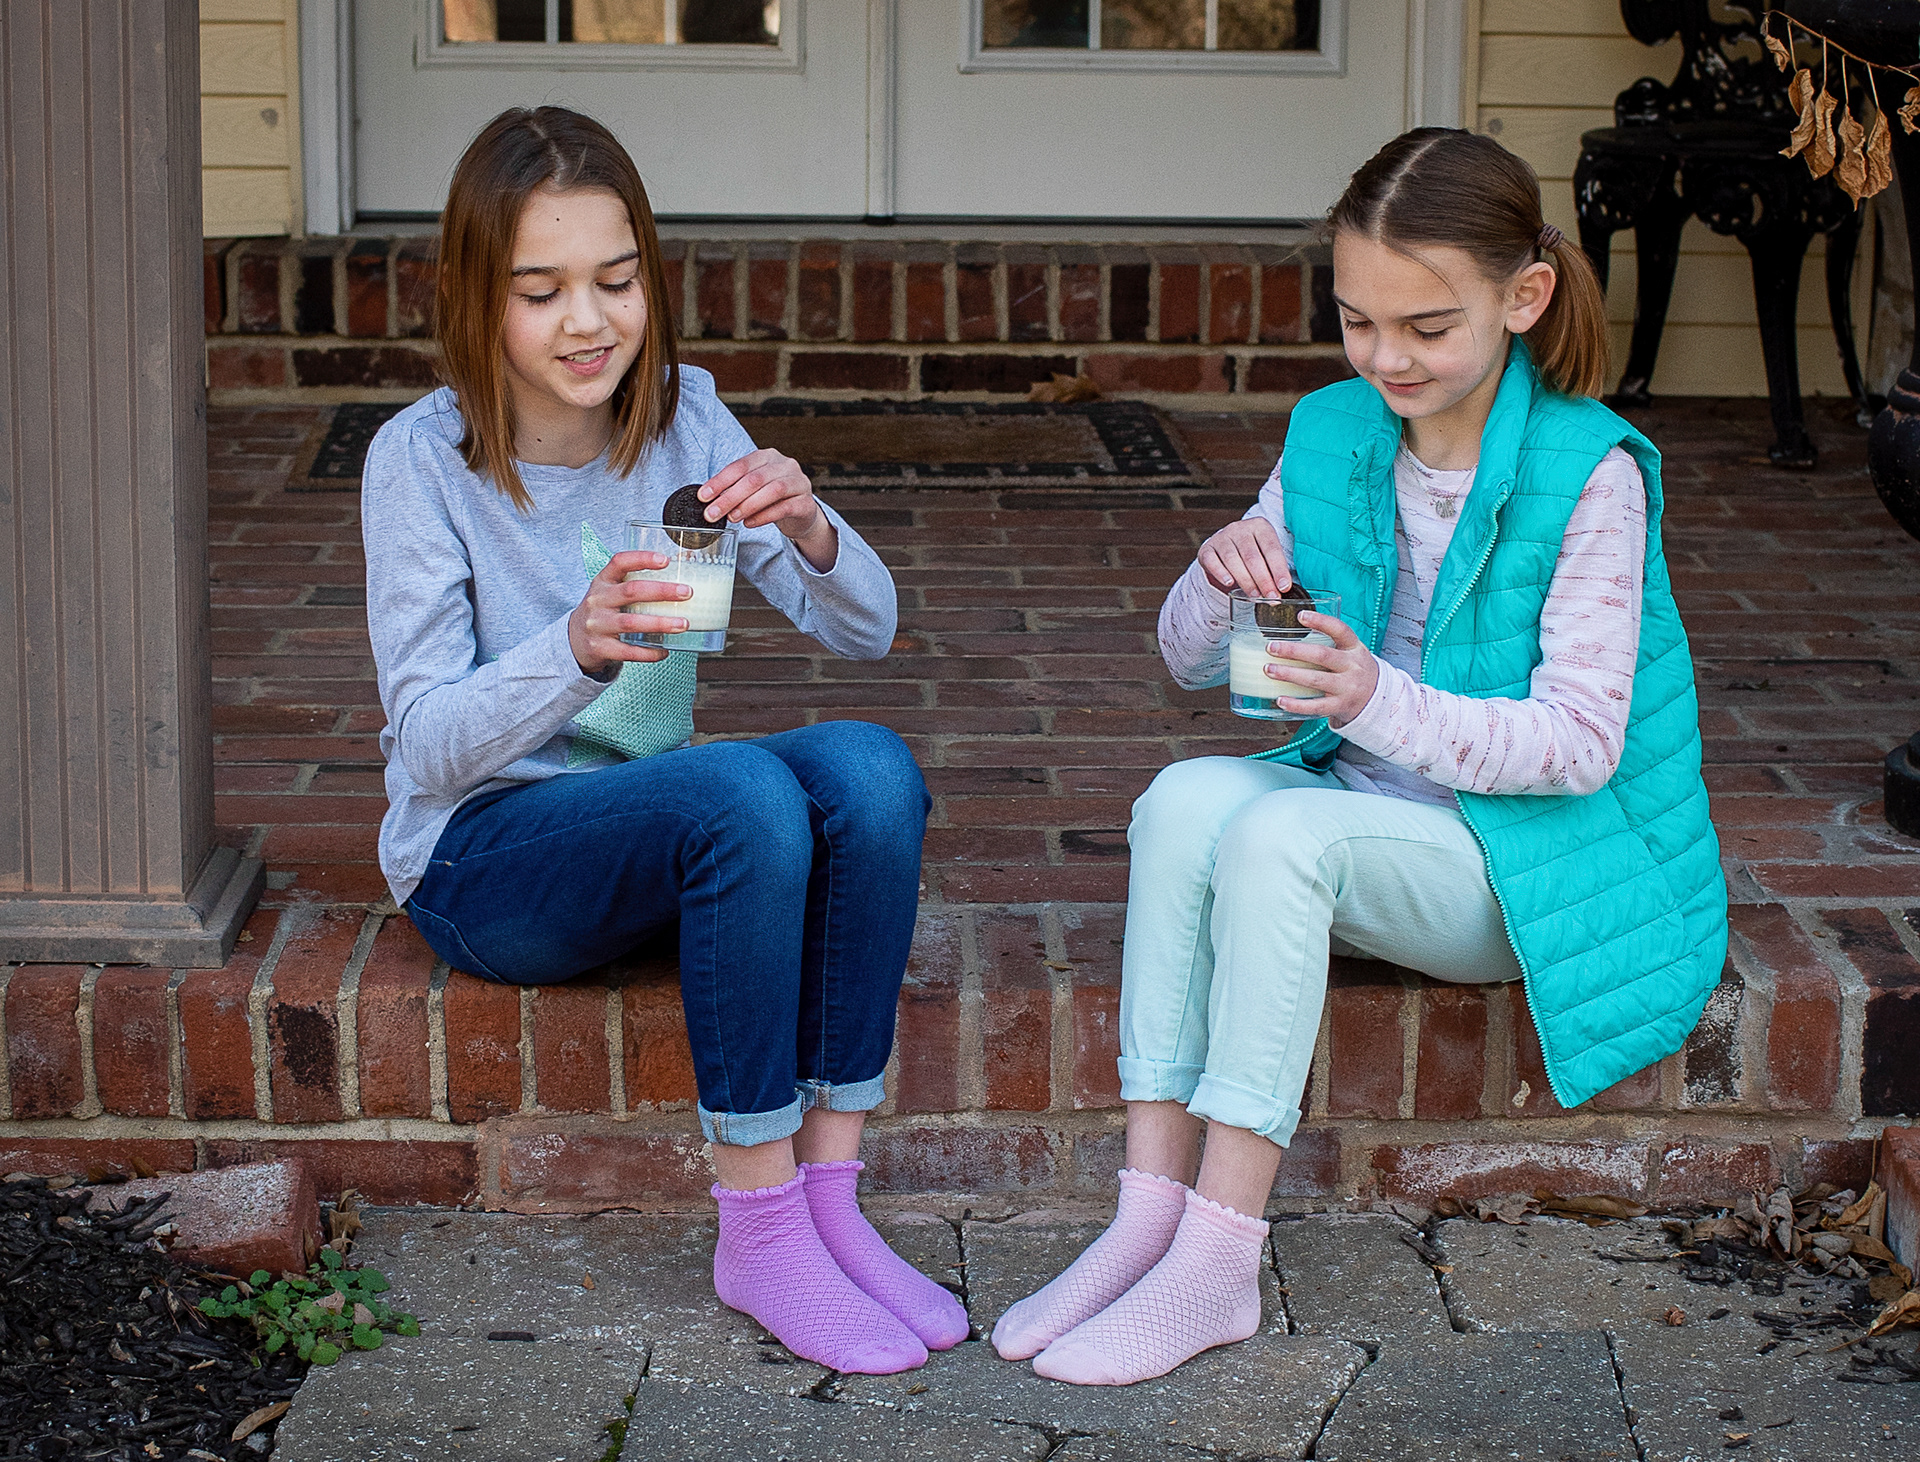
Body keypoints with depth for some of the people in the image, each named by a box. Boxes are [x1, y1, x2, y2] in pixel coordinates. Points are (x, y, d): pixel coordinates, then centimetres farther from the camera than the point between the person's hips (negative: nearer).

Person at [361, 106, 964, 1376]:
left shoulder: (683, 420, 0)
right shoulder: (423, 461, -12)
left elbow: (866, 631, -3)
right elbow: (430, 745, -17)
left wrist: (810, 531, -26)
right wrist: (578, 650, -36)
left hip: (658, 828, 5)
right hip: (479, 858, -5)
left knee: (872, 769, -25)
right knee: (742, 788, -33)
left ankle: (830, 1196, -20)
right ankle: (759, 1234, -24)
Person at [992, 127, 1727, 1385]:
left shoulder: (1588, 473, -13)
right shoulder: (1332, 437, 4)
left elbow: (1583, 740, -17)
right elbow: (1192, 664, 8)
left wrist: (1383, 703, -31)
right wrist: (1222, 580, -16)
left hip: (1533, 859, -6)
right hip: (1373, 817, 6)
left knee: (1279, 833, -31)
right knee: (1185, 799, -25)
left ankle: (1219, 1261, -28)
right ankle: (1151, 1212, -26)